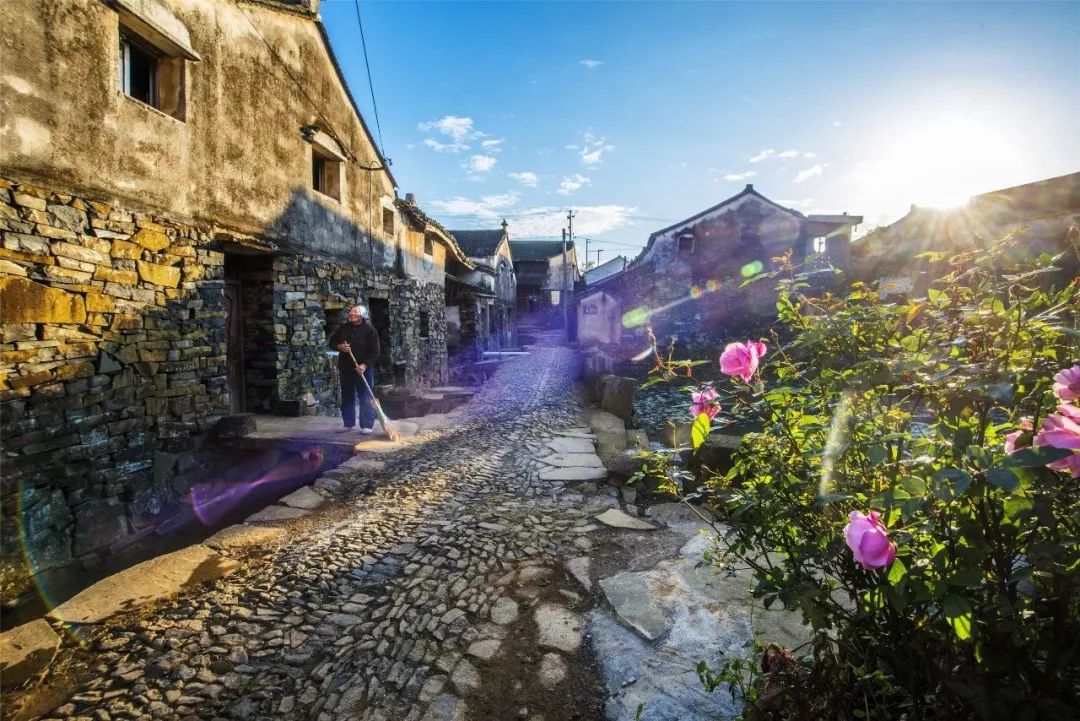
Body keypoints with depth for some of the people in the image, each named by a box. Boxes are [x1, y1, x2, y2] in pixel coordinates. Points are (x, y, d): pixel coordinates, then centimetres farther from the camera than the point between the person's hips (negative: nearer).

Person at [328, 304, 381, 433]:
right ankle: (348, 424, 21)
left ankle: (367, 426, 3)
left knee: (366, 398, -2)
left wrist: (365, 365, -21)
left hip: (364, 369, -4)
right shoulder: (343, 328, 7)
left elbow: (375, 351, -10)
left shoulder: (370, 329, -7)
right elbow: (332, 342, 15)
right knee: (347, 397, 11)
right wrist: (339, 346, -8)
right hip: (346, 368, 5)